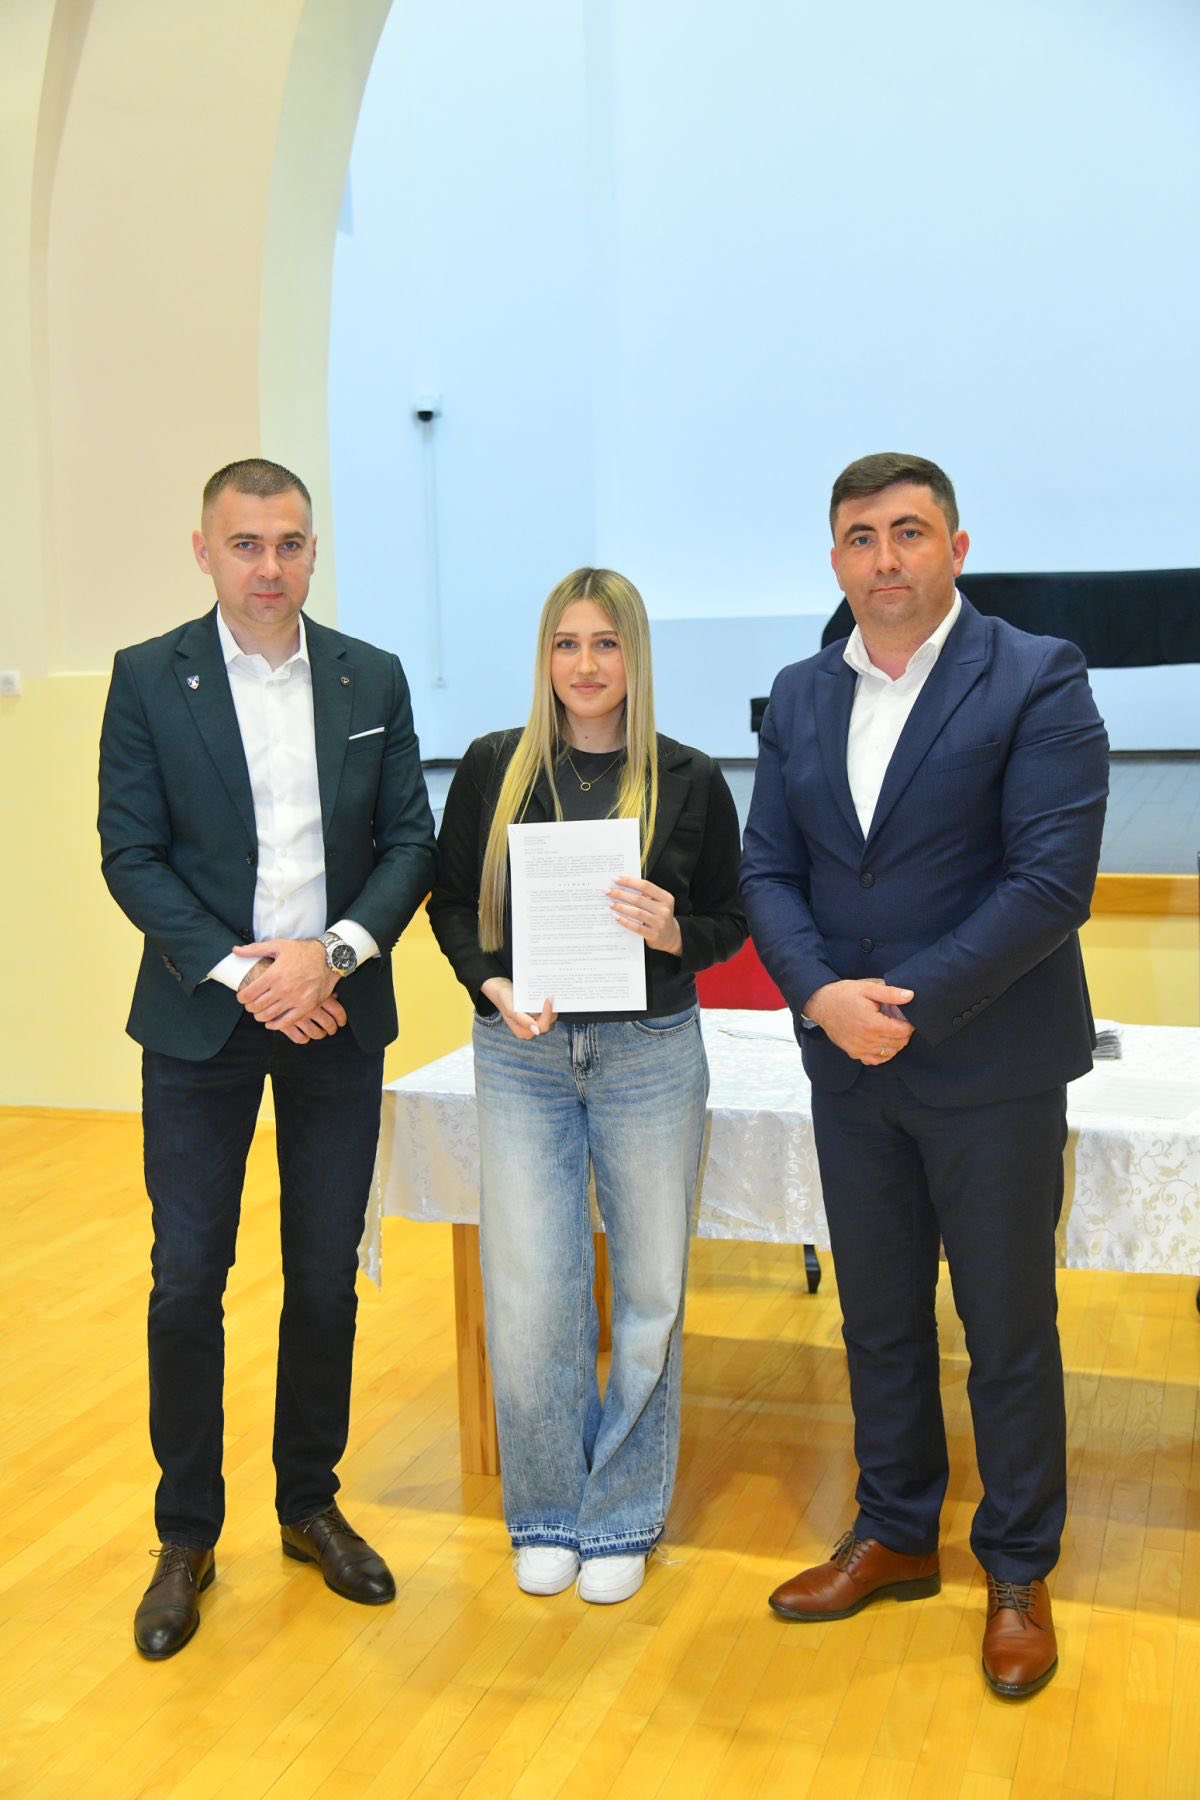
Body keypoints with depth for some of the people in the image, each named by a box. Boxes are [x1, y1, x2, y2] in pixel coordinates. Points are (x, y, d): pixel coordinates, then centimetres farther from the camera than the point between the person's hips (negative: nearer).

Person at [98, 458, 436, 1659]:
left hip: (334, 1014, 2)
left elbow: (410, 842, 3)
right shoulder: (148, 678, -2)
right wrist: (239, 973, -15)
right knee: (186, 1279, 1)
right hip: (199, 1017, -2)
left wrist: (335, 952, -13)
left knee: (325, 1275, 9)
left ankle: (311, 1506, 28)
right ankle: (187, 1536, 18)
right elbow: (130, 854, -5)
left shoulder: (373, 680, 4)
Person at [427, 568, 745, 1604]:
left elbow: (730, 921, 6)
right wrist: (492, 983, -11)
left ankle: (623, 1517, 26)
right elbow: (452, 901, 7)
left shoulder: (689, 781, 0)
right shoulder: (494, 769, 3)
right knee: (529, 1297, 1)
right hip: (522, 1055, 1)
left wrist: (670, 930, -16)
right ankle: (546, 1514, 23)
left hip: (651, 1055, 0)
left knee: (649, 1292, 7)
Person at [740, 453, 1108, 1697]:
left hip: (989, 1068, -5)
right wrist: (820, 995, -13)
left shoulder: (1037, 680, -10)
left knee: (1009, 1331, 9)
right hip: (850, 1068, 5)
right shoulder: (800, 697, 7)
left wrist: (910, 1003, -19)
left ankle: (1019, 1573, 27)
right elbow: (768, 871, 4)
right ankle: (894, 1537, 35)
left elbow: (1051, 880, -17)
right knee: (877, 1319, 17)